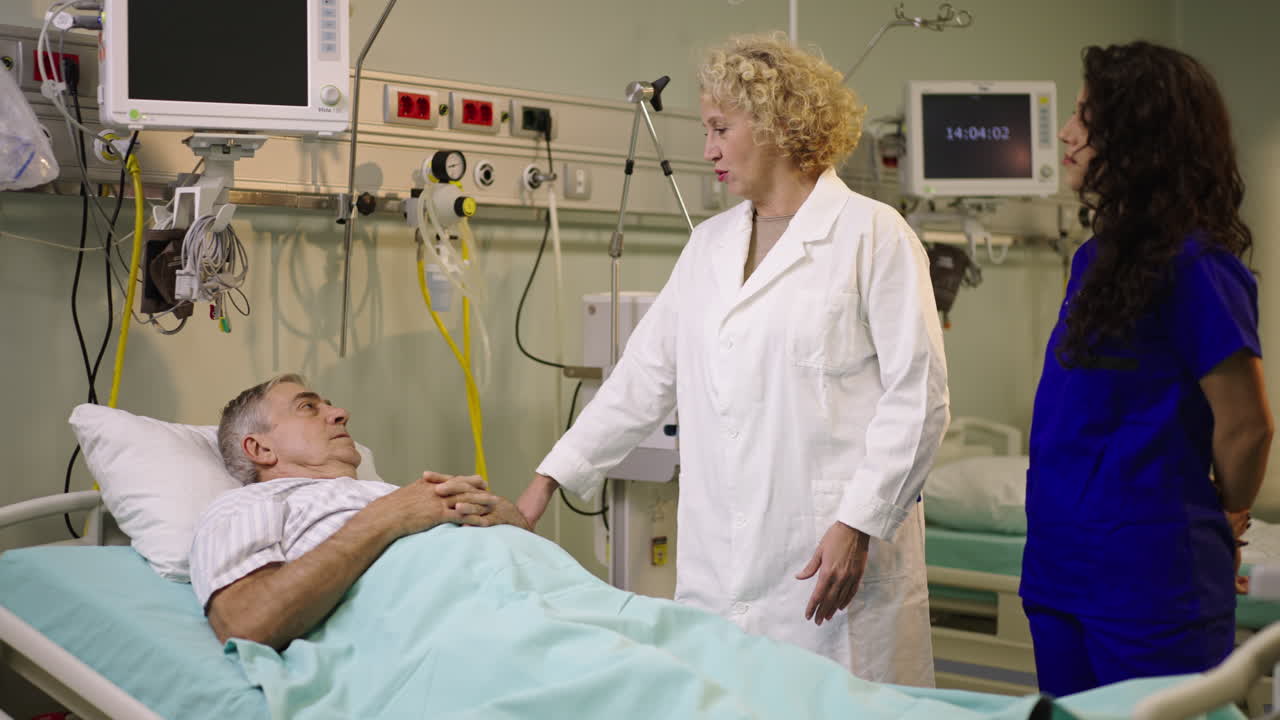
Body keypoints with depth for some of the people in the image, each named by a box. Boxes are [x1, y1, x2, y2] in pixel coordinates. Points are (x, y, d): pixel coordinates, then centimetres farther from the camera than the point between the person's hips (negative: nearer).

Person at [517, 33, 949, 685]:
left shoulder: (872, 234, -2)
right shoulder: (708, 245, 17)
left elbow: (918, 394, -7)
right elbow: (644, 375, 17)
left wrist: (858, 522, -14)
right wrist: (548, 479, 13)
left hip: (831, 558, -5)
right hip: (719, 561, 5)